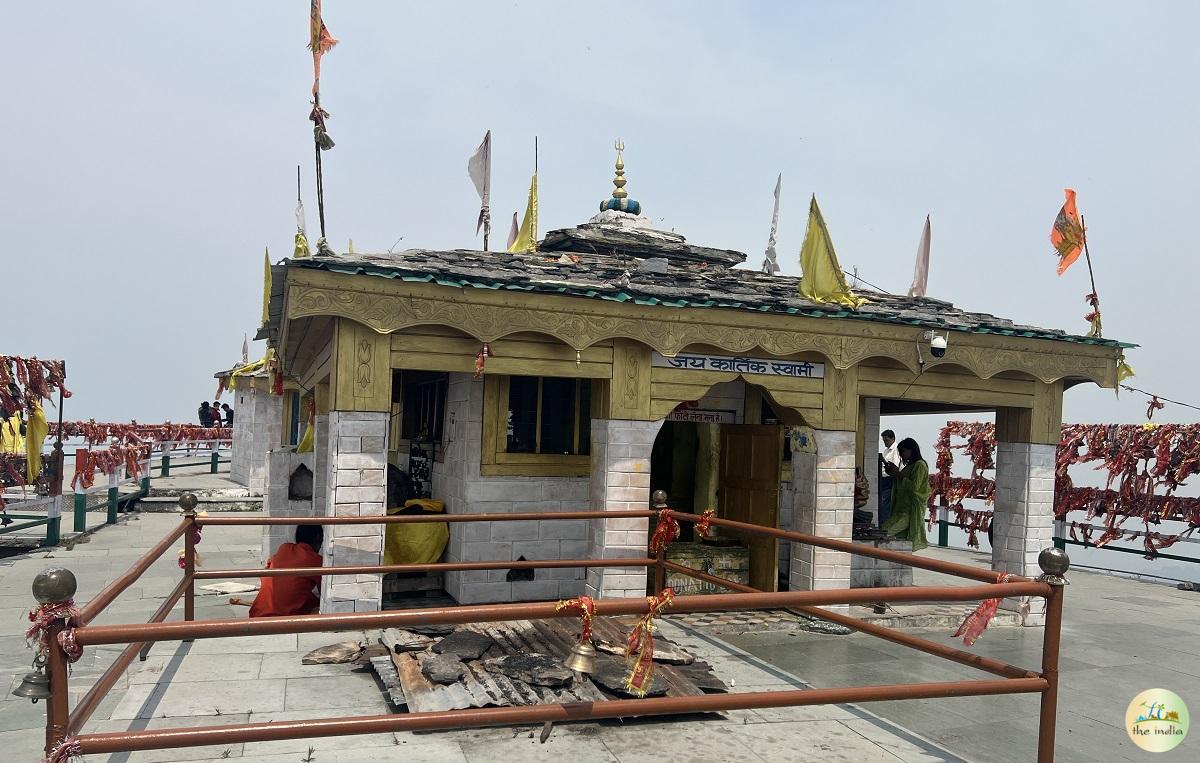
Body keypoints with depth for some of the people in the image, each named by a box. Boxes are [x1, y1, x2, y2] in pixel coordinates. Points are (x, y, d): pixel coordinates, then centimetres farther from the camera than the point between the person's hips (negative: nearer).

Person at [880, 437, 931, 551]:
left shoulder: (920, 465, -7)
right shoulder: (909, 465, 21)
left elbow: (914, 486, -18)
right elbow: (901, 486, 26)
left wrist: (898, 474, -14)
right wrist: (894, 474, 11)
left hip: (912, 509, -10)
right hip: (903, 507, 10)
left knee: (884, 529, -22)